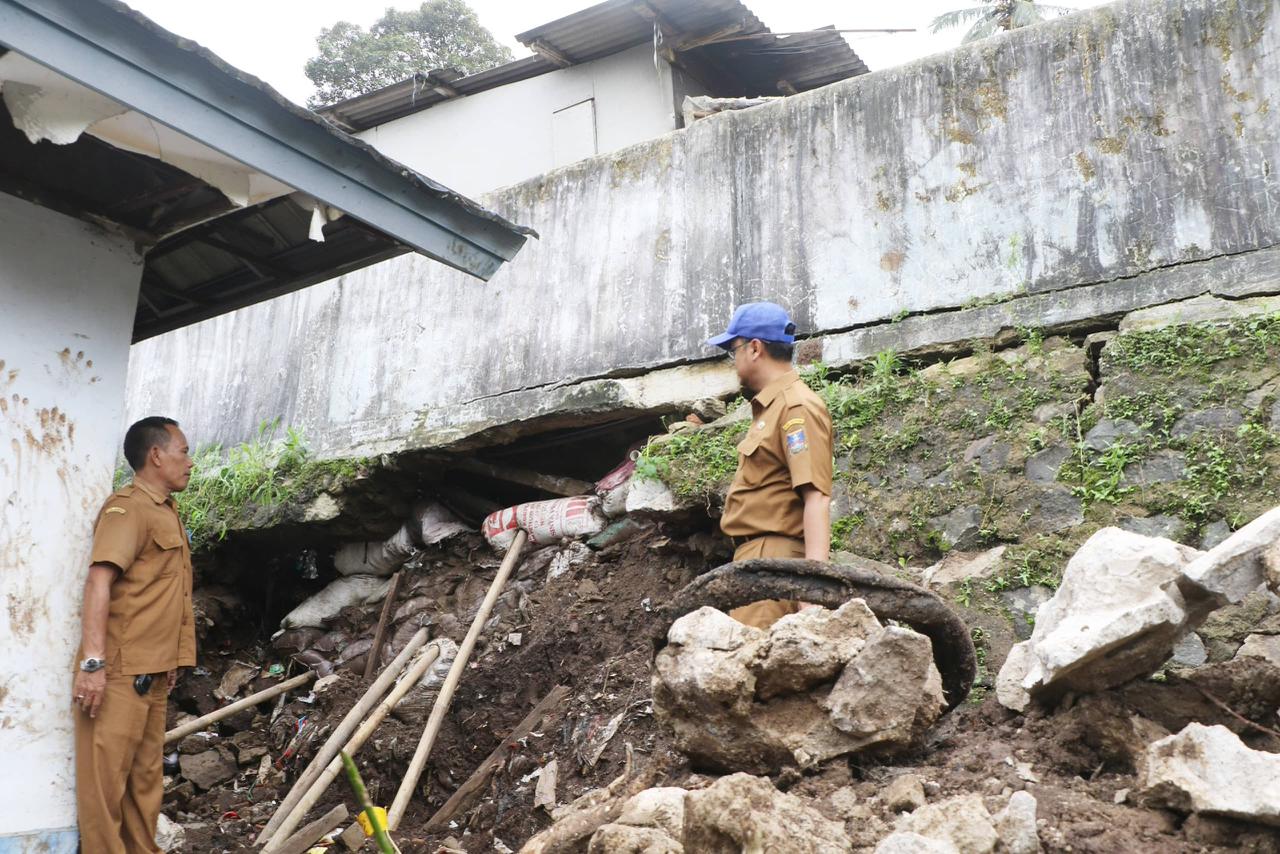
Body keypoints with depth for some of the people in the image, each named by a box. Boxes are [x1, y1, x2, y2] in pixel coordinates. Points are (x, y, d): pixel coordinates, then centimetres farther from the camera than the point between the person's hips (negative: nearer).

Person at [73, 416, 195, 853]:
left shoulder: (165, 511, 17)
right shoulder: (127, 507, -11)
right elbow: (99, 582, -20)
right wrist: (92, 663, -27)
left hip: (152, 671, 9)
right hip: (119, 671, -9)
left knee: (146, 777, 12)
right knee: (106, 776, -3)